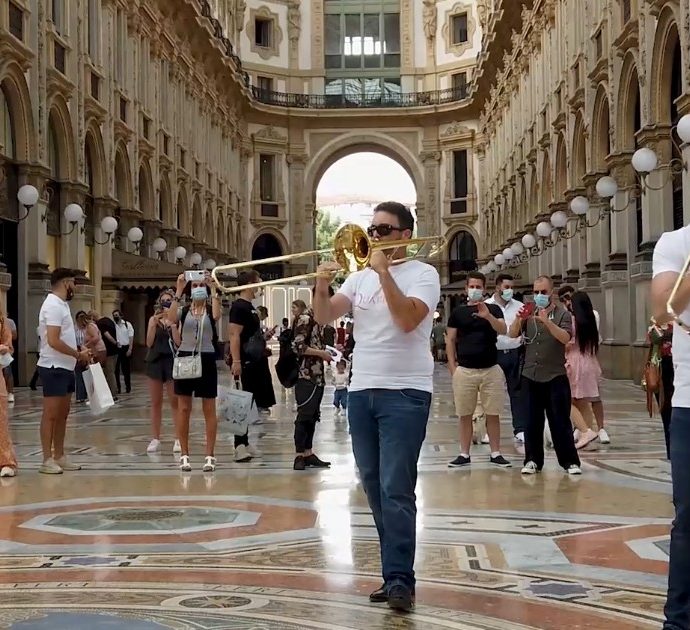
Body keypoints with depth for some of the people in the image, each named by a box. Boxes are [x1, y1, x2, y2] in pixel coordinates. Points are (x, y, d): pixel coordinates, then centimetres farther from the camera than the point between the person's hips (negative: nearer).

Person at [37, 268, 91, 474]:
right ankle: (47, 460, -3)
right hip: (54, 368, -10)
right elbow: (53, 341, -24)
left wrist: (79, 352, 8)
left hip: (65, 368, 10)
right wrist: (78, 355, -15)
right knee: (51, 414, -6)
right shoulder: (53, 305, -17)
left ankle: (59, 457, 19)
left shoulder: (60, 304, 14)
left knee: (62, 414, 13)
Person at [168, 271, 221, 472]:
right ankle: (184, 455, 11)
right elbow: (171, 320, -19)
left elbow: (217, 316, -23)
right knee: (183, 409, 4)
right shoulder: (183, 311, 4)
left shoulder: (210, 310, 2)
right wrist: (178, 291, -22)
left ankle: (210, 455, 7)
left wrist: (213, 289, -25)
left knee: (209, 410, 2)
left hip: (206, 360, -1)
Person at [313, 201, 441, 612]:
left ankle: (401, 580, -11)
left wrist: (384, 272, -18)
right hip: (361, 391, 7)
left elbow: (407, 319, -19)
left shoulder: (422, 274, -3)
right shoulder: (360, 277, 13)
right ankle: (395, 573, 18)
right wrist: (322, 287, -13)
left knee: (396, 490, -13)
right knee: (375, 488, 9)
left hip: (405, 394, -6)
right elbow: (325, 317, 5)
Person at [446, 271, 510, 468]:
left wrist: (488, 316, -31)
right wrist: (452, 367, -1)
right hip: (464, 370, 0)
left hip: (491, 370, 0)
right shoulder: (458, 312, 6)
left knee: (493, 414, 3)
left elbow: (503, 330, -12)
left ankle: (496, 454, 10)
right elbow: (450, 340, 8)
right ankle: (464, 454, 11)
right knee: (465, 415, 5)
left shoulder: (493, 309, 5)